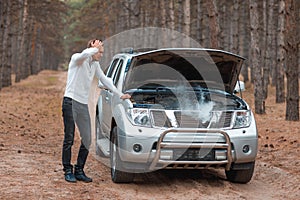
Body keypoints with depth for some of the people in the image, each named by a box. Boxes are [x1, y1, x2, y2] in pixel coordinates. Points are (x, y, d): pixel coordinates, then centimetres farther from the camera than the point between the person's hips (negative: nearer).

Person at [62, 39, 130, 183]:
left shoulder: (95, 65, 15)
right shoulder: (77, 59, -6)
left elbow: (105, 80, 24)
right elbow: (85, 54, -30)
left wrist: (120, 95, 24)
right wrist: (95, 48, -12)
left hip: (84, 105, 7)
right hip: (71, 102, -7)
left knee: (87, 140, 3)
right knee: (69, 139, -2)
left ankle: (79, 171, 12)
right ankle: (68, 171, 5)